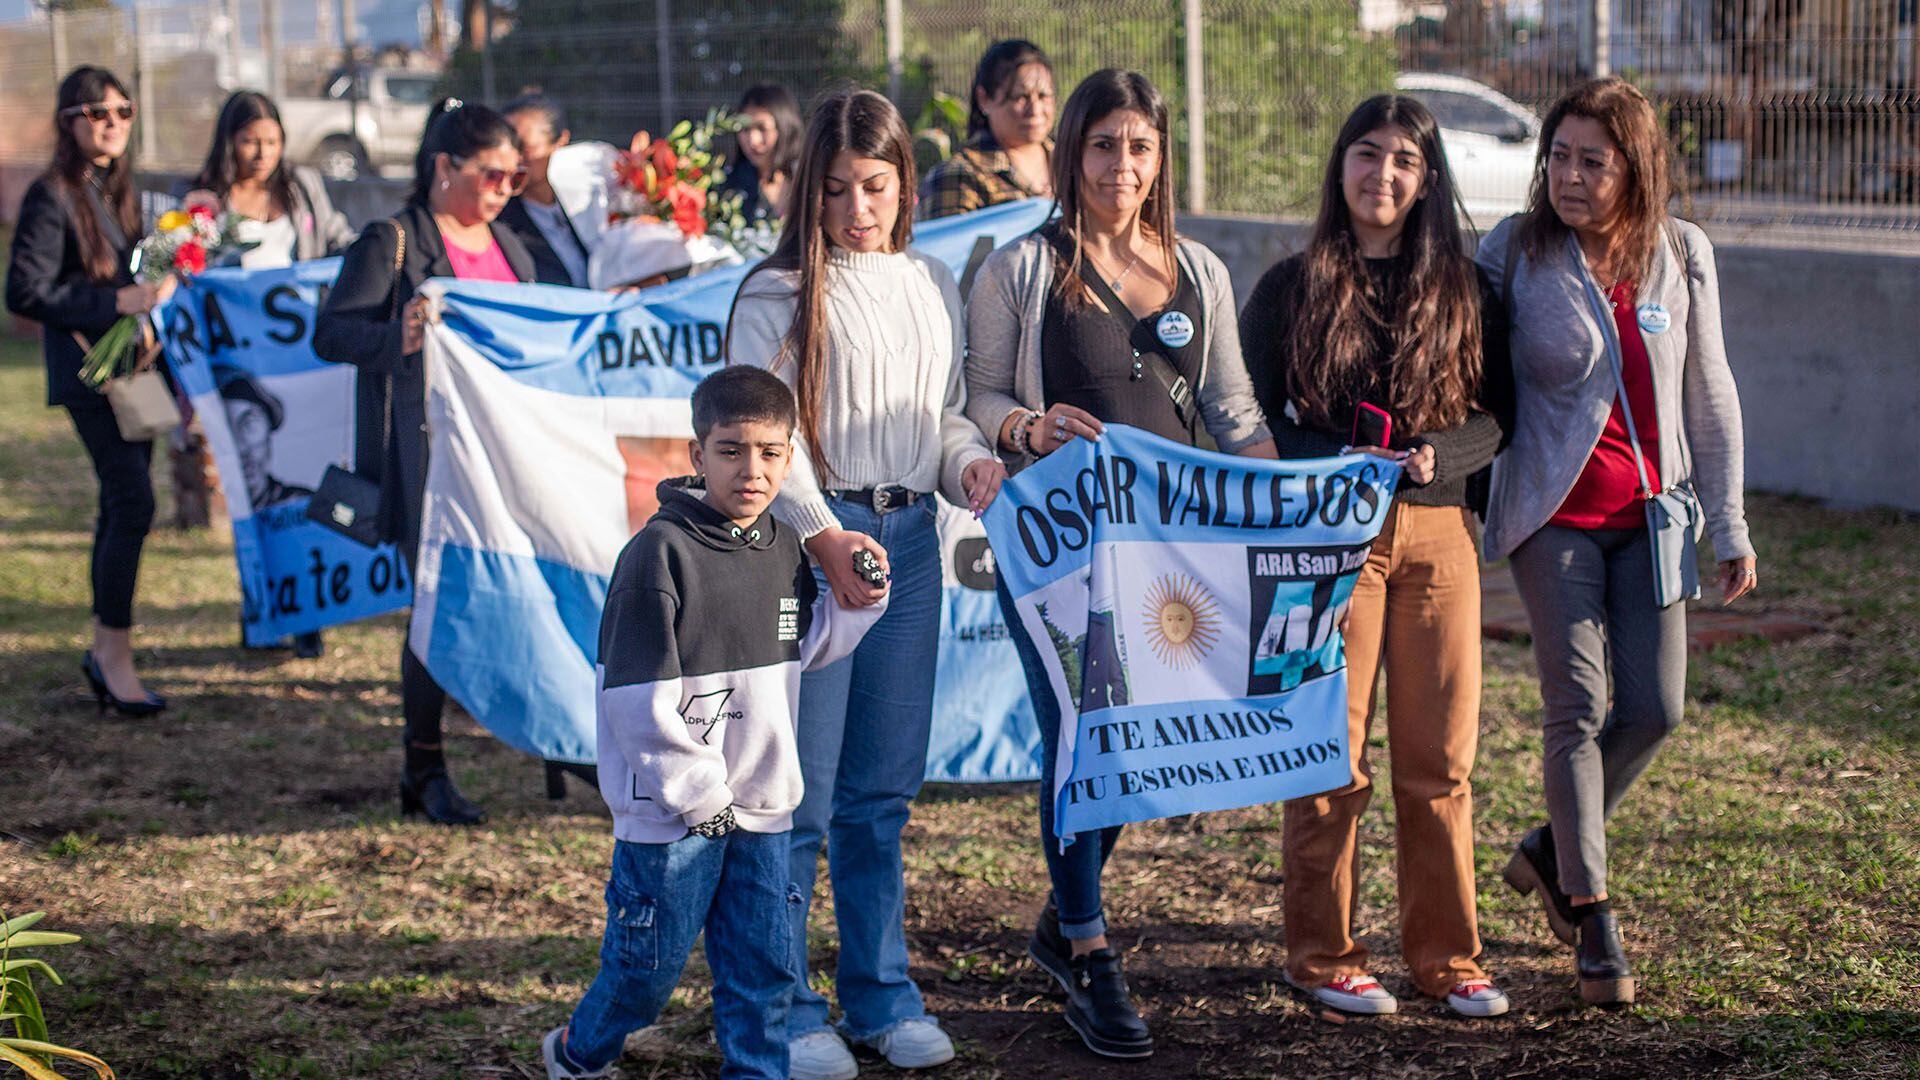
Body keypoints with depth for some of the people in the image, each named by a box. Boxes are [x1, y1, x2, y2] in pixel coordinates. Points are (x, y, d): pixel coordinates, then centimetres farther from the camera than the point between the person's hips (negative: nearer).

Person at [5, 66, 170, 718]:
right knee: (133, 502, -13)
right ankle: (115, 652, -3)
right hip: (88, 368, -8)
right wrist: (116, 302, -20)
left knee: (121, 505, 10)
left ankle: (105, 649, 19)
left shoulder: (120, 189, 13)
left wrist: (158, 289, 3)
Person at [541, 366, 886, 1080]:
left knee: (763, 964, 9)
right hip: (671, 808, -6)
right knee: (651, 959, 7)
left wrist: (858, 603, 3)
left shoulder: (784, 550, 5)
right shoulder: (661, 551, -16)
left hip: (761, 804, 6)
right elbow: (639, 698, -17)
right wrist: (697, 792, -15)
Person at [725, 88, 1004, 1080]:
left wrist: (971, 460, -1)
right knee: (801, 786, -3)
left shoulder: (934, 289, 14)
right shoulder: (778, 293, -4)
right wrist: (821, 534, -23)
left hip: (910, 539, 5)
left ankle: (882, 996, 22)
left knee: (885, 785, 12)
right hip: (811, 541, -5)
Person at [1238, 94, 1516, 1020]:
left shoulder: (1463, 291, 10)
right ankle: (1322, 956, 10)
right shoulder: (1294, 286, 4)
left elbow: (1501, 413, 10)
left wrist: (1439, 453, -11)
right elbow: (1247, 414, 2)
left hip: (1439, 534, 2)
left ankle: (1444, 954, 15)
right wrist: (1340, 461, -13)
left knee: (1441, 756, 4)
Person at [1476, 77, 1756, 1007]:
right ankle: (1592, 923, 4)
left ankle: (1550, 851, 25)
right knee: (1578, 707, -7)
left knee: (1653, 709, 0)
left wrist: (1730, 528, 8)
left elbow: (1709, 395, 7)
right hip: (1554, 513, -3)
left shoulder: (1681, 255, 1)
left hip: (1651, 513, 3)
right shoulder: (1514, 253, -7)